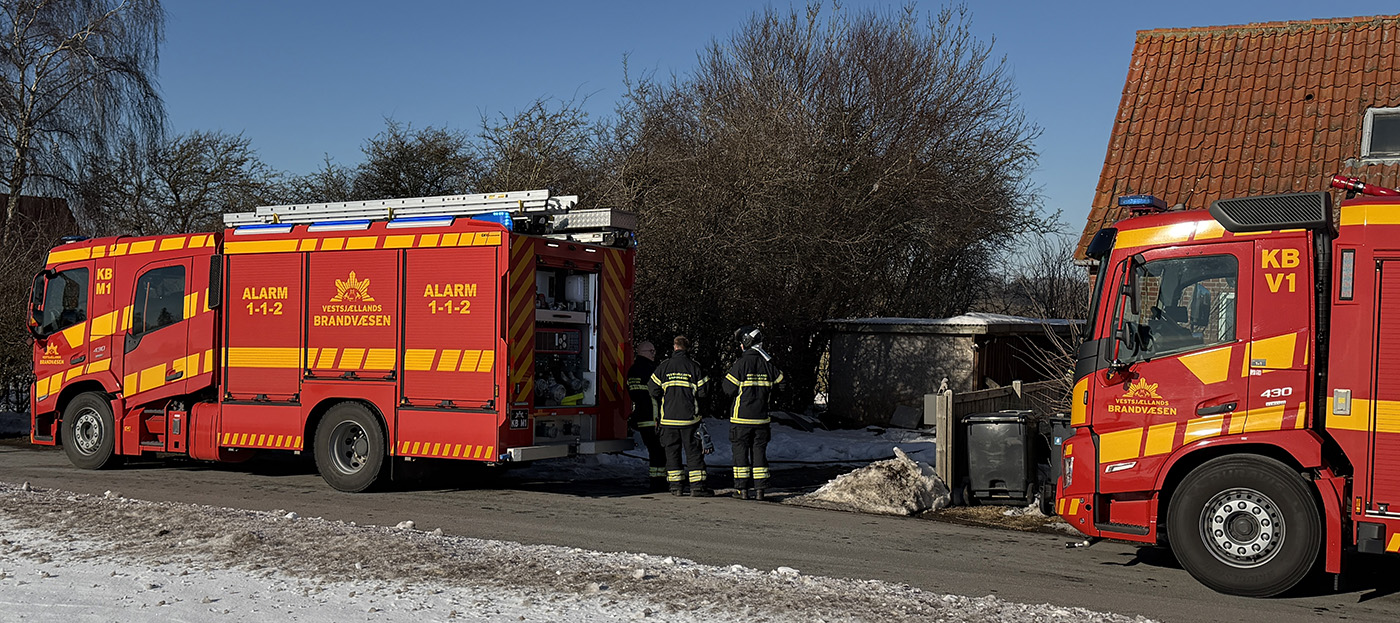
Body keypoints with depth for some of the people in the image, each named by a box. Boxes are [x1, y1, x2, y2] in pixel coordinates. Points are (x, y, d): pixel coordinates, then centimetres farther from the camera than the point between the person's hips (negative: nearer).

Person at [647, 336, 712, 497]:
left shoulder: (663, 367, 0)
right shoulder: (694, 367, -2)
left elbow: (653, 389, 2)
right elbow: (703, 391, -4)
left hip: (668, 417, 1)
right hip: (690, 417, -1)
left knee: (672, 451, 10)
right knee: (693, 451, 2)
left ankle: (676, 485, 8)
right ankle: (697, 486, -3)